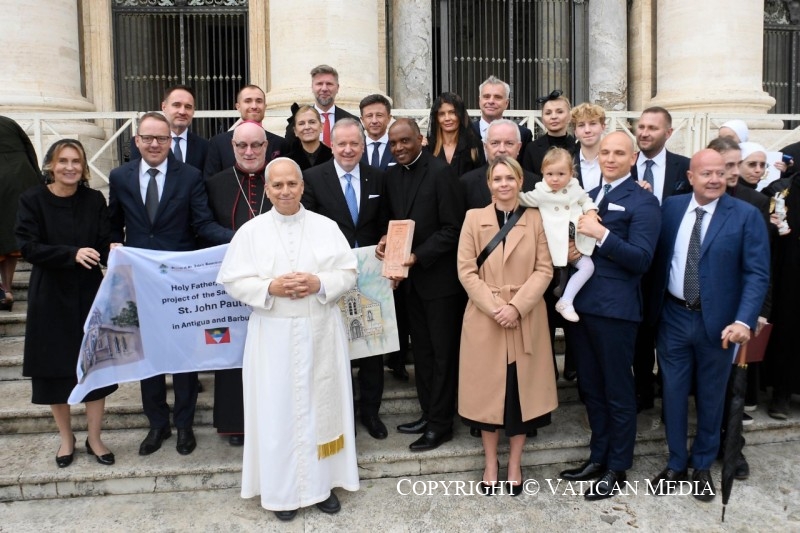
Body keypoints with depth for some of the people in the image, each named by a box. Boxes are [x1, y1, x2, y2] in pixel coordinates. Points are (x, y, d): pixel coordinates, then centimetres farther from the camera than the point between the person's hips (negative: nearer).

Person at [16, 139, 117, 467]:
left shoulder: (94, 200, 0)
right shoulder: (33, 200, -5)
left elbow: (105, 245, -3)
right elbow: (28, 247, -13)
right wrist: (72, 254, -26)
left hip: (89, 294, 1)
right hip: (50, 296, -1)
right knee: (55, 367, 8)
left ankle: (94, 439, 21)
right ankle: (66, 438, 28)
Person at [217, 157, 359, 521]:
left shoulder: (327, 227, 2)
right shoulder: (251, 231, 1)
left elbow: (349, 274, 1)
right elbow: (232, 281, -2)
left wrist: (320, 284, -16)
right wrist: (269, 287, -17)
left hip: (320, 332, 1)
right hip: (273, 335, -1)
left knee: (321, 405, 8)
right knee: (278, 409, 5)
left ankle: (323, 483, 24)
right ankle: (282, 490, 20)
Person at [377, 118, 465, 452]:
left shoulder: (441, 172, -12)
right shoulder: (392, 175, 9)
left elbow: (453, 228, -15)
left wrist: (419, 256, -20)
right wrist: (386, 241, -4)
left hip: (439, 277, -7)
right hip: (411, 277, 7)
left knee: (443, 353, 5)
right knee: (422, 350, 16)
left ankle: (441, 423, 16)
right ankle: (428, 413, 29)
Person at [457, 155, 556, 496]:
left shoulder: (536, 219, 3)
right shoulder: (474, 218, 2)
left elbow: (544, 270, -2)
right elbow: (466, 271, -3)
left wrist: (516, 306, -14)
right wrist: (494, 308, -13)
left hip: (526, 320, 0)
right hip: (484, 319, 0)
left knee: (521, 390, 7)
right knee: (488, 390, 7)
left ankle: (514, 463, 25)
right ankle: (490, 462, 25)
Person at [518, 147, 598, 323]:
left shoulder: (575, 188, 1)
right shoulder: (540, 193, -7)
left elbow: (586, 200, 17)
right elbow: (523, 199, 6)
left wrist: (591, 211, -1)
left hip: (575, 243, 3)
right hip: (555, 245, -3)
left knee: (588, 267, -9)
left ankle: (565, 301, -6)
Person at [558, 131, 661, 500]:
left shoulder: (642, 202, -7)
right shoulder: (588, 197, 16)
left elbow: (641, 259, -15)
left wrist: (602, 234, -25)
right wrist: (570, 251, -3)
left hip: (615, 307, -7)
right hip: (582, 302, 7)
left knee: (617, 390, 6)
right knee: (590, 387, 16)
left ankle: (617, 468, 21)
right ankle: (598, 457, 31)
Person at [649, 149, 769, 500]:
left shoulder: (746, 215, -7)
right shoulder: (670, 207, 1)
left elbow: (757, 274, -11)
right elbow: (658, 258, 5)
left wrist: (743, 321, -20)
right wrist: (654, 306, -3)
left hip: (717, 320, -2)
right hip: (673, 317, 2)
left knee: (710, 396, 13)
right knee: (673, 392, 10)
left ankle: (702, 466, 33)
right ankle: (676, 464, 29)